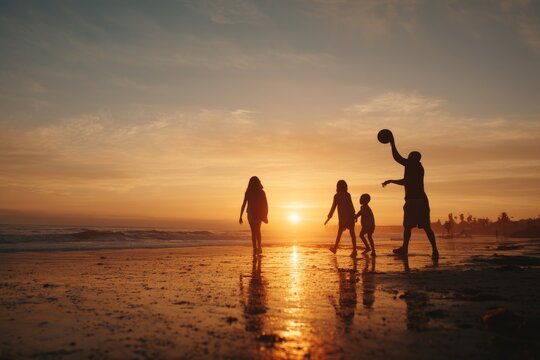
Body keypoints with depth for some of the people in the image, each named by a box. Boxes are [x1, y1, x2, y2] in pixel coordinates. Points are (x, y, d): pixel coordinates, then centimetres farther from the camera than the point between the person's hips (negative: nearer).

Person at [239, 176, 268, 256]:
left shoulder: (248, 192, -5)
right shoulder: (262, 192, -3)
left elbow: (244, 204, -8)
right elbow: (266, 205, -2)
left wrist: (240, 216, -5)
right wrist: (265, 216, 7)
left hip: (251, 214, -1)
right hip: (259, 213, 1)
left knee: (254, 232, 7)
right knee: (258, 231, 17)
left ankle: (255, 249, -3)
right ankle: (259, 247, 12)